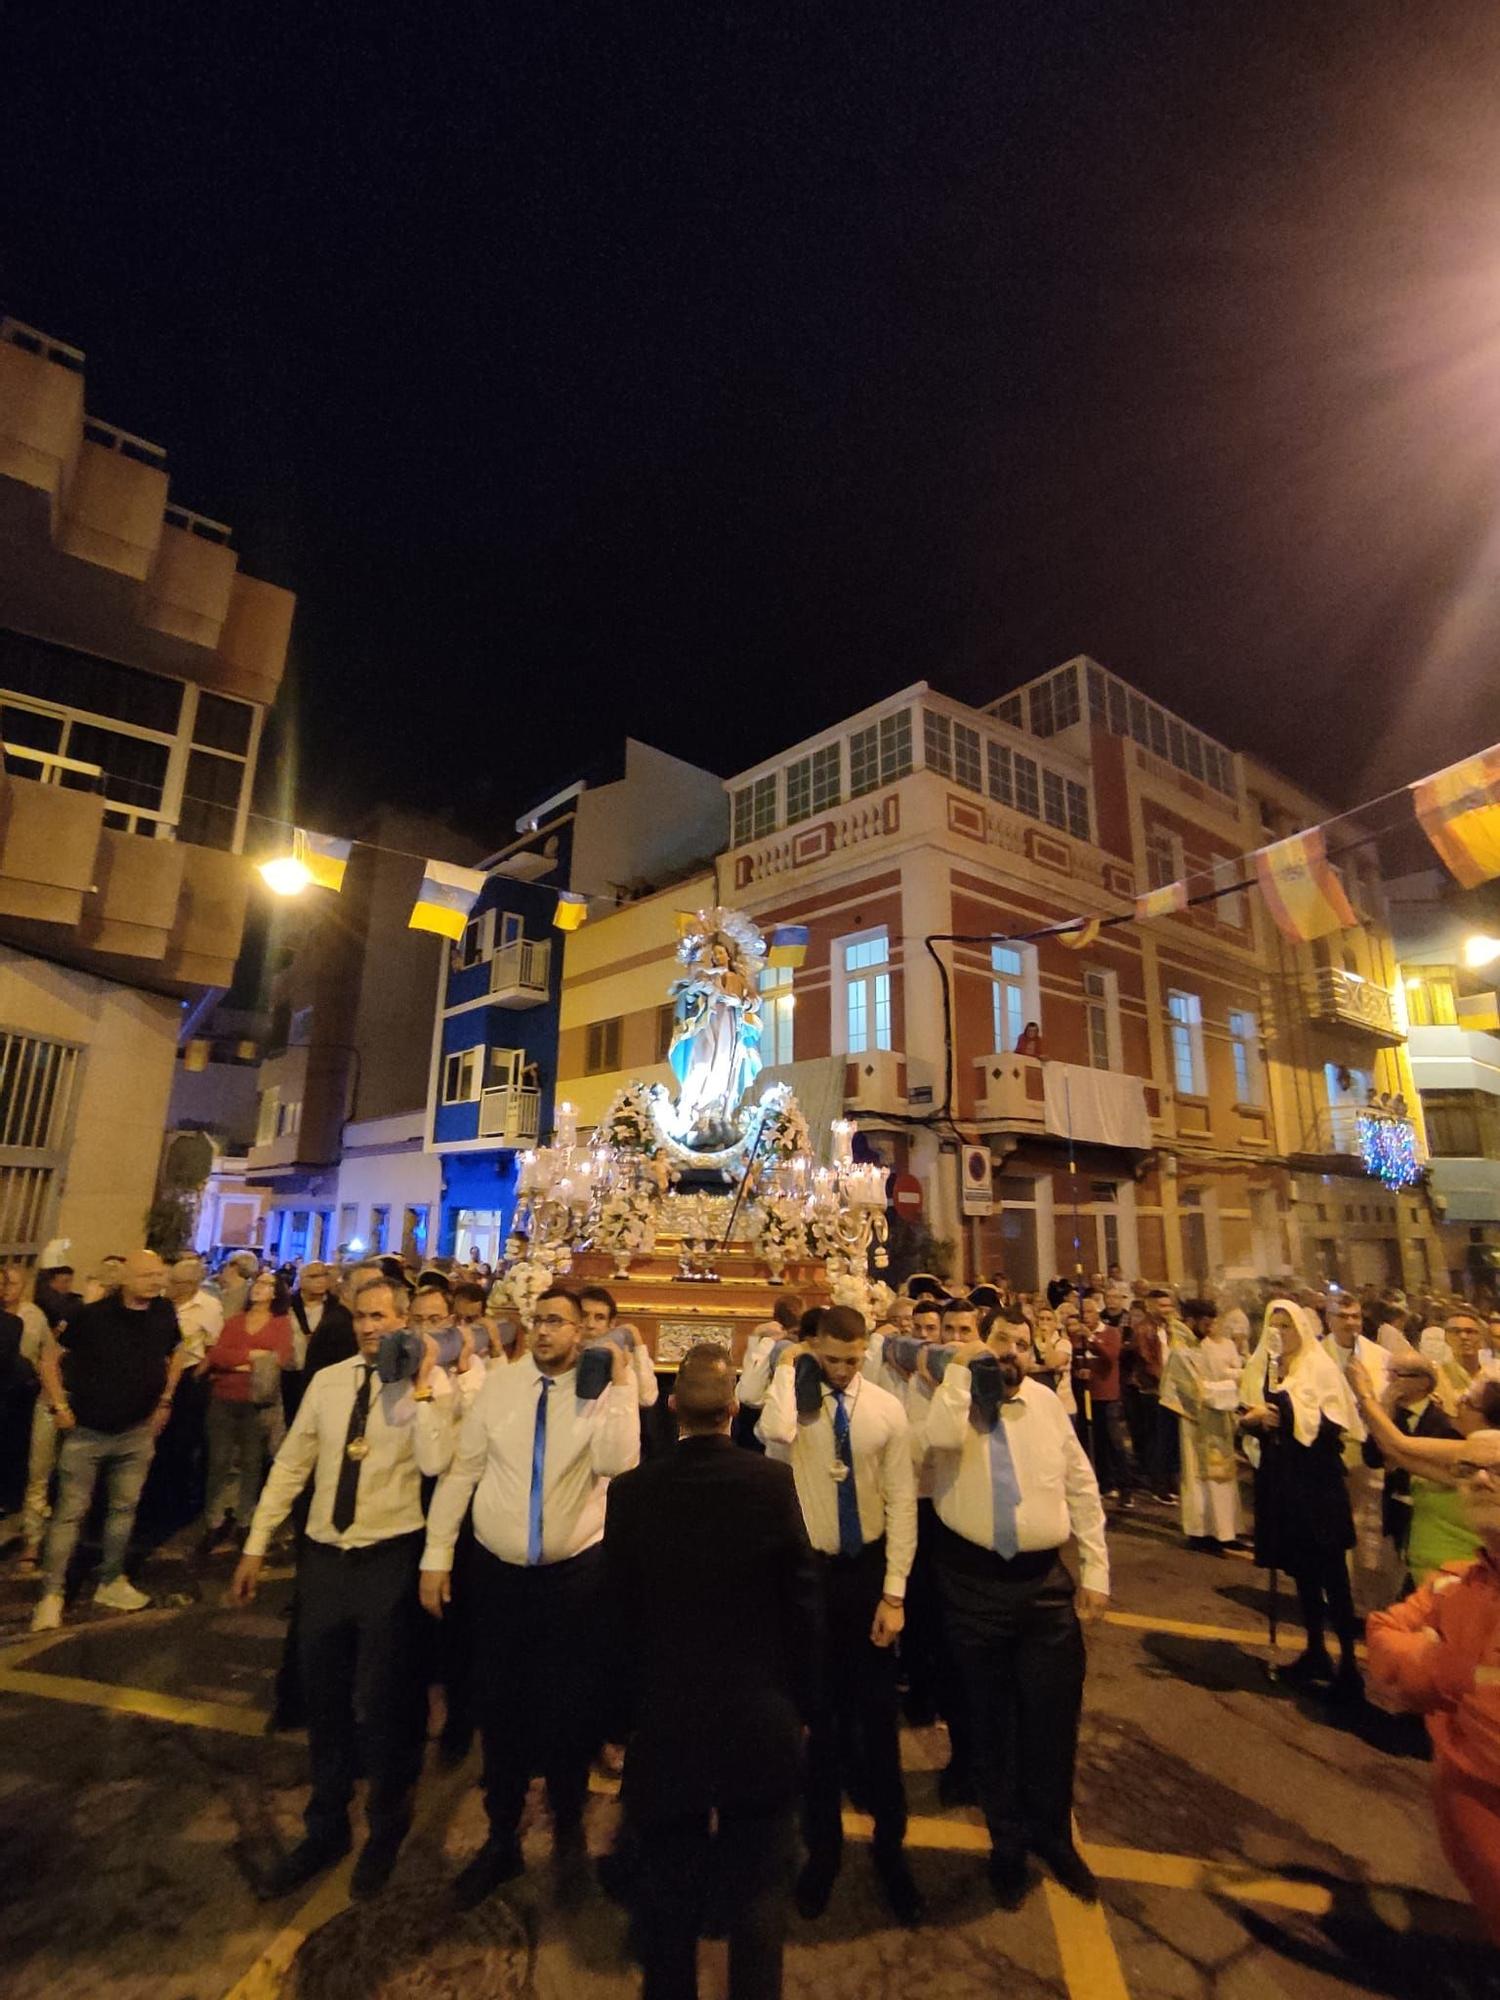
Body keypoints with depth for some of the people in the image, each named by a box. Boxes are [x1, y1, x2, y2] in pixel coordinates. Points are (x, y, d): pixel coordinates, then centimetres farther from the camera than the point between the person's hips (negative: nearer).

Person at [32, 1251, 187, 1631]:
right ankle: (51, 1593, 17)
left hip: (136, 1432, 4)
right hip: (86, 1432, -4)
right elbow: (50, 1357, -5)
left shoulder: (164, 1314, -6)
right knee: (70, 1512, 2)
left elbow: (176, 1354, 13)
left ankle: (111, 1583, 28)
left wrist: (164, 1401, 9)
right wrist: (60, 1406, -8)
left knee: (124, 1508, 13)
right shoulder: (93, 1314, -17)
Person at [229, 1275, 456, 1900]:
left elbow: (435, 1462, -28)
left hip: (390, 1561, -4)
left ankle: (385, 1831, 38)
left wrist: (420, 1385, -29)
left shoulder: (424, 1389, -12)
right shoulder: (327, 1381, 1)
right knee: (324, 1701, 20)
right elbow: (290, 1465, 6)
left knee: (383, 1704, 11)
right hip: (323, 1557, 4)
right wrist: (256, 1546, 5)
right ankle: (325, 1829, 44)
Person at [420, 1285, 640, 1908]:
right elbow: (459, 1469, -1)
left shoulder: (603, 1395, -11)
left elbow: (617, 1463, -26)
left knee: (570, 1709, 14)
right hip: (499, 1572, 2)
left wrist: (621, 1384, -28)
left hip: (577, 1575, -2)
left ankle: (569, 1827, 43)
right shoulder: (498, 1385, -5)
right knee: (499, 1709, 17)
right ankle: (501, 1839, 42)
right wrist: (436, 1557, -2)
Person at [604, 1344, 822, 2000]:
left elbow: (619, 1613, -5)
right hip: (761, 1721, -1)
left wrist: (630, 1705, 9)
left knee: (668, 1896, 21)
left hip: (664, 1722, 1)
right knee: (758, 1895, 17)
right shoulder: (772, 1481, -17)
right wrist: (803, 1700, 5)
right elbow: (803, 1597, -9)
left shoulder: (630, 1492, -14)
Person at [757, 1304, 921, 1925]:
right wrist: (787, 1369, -25)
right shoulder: (792, 1397, -13)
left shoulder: (887, 1409, -9)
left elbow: (902, 1503, -5)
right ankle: (822, 1845, 40)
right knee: (817, 1713, 16)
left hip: (868, 1570, 1)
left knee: (877, 1714, 14)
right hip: (807, 1571, -1)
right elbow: (775, 1435, -38)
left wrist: (894, 1593, -6)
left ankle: (890, 1844, 39)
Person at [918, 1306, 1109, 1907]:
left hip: (1046, 1579, 2)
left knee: (1054, 1715, 13)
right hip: (974, 1581, -2)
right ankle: (1007, 1840, 40)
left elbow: (1081, 1484, 5)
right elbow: (941, 1438, -34)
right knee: (991, 1718, 16)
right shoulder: (951, 1401, -9)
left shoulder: (1044, 1400, -1)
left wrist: (1096, 1570, 4)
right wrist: (962, 1365, -28)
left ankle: (1052, 1833, 41)